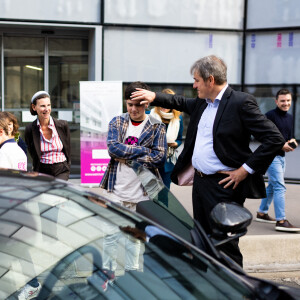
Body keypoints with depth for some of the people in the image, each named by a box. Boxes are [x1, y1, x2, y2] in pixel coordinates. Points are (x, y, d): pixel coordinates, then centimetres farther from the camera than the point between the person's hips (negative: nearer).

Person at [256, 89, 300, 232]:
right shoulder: (270, 115, -11)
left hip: (281, 156, 9)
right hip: (271, 155, -9)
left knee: (272, 186, 16)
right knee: (280, 187, -14)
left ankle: (261, 213, 29)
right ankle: (281, 221, -15)